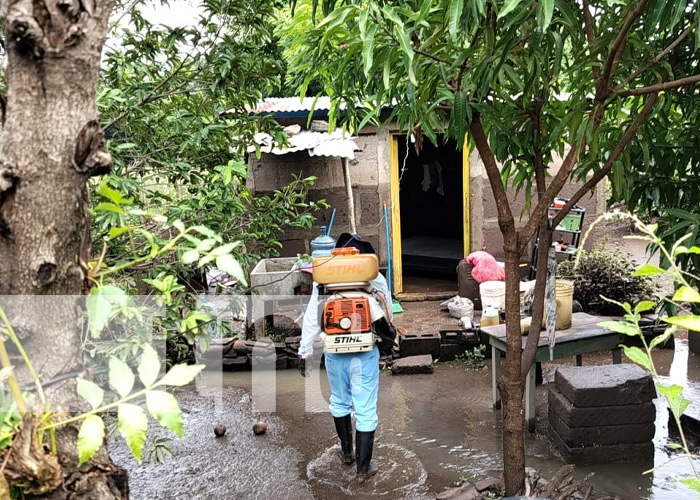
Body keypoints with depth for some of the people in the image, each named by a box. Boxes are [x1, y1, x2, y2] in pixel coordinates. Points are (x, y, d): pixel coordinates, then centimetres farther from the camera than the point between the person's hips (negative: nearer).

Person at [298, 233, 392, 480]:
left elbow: (312, 318, -1)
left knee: (340, 402, 23)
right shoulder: (376, 279, -6)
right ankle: (363, 467, 15)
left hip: (335, 353, 2)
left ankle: (346, 453, 41)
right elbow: (387, 316, 2)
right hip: (365, 353, -2)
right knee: (365, 410, 7)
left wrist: (305, 351, 7)